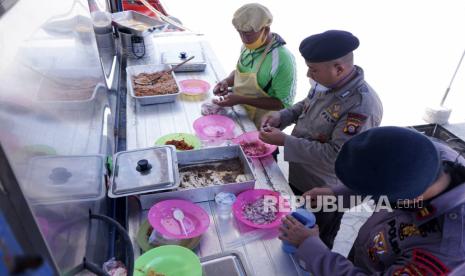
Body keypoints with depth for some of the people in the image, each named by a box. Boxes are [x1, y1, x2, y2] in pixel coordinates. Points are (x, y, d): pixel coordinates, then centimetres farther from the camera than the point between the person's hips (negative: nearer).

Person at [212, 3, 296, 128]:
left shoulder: (282, 59, -25)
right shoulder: (249, 45, -2)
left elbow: (284, 104, -22)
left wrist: (241, 100, -27)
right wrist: (227, 81, -6)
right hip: (240, 113, 6)